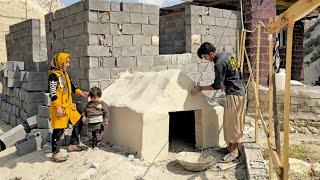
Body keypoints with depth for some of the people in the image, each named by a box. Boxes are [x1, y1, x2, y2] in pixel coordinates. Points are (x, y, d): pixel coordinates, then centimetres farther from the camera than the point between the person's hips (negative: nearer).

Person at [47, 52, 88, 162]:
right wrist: (58, 107, -23)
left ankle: (73, 145, 29)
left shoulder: (65, 73, 16)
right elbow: (52, 93, -18)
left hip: (68, 106, 9)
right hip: (59, 108, -9)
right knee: (58, 130, -3)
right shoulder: (53, 75, -13)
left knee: (78, 123, 15)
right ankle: (56, 153, 9)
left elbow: (71, 86, 26)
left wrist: (80, 92, 12)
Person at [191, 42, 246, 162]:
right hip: (239, 90, 10)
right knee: (230, 122, 15)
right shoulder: (225, 55, 7)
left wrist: (200, 88, -9)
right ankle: (231, 146, 24)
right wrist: (224, 85, 24)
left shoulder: (219, 64, -22)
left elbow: (217, 85, -17)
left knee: (232, 122, -3)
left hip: (234, 94, -10)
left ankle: (234, 151, 5)